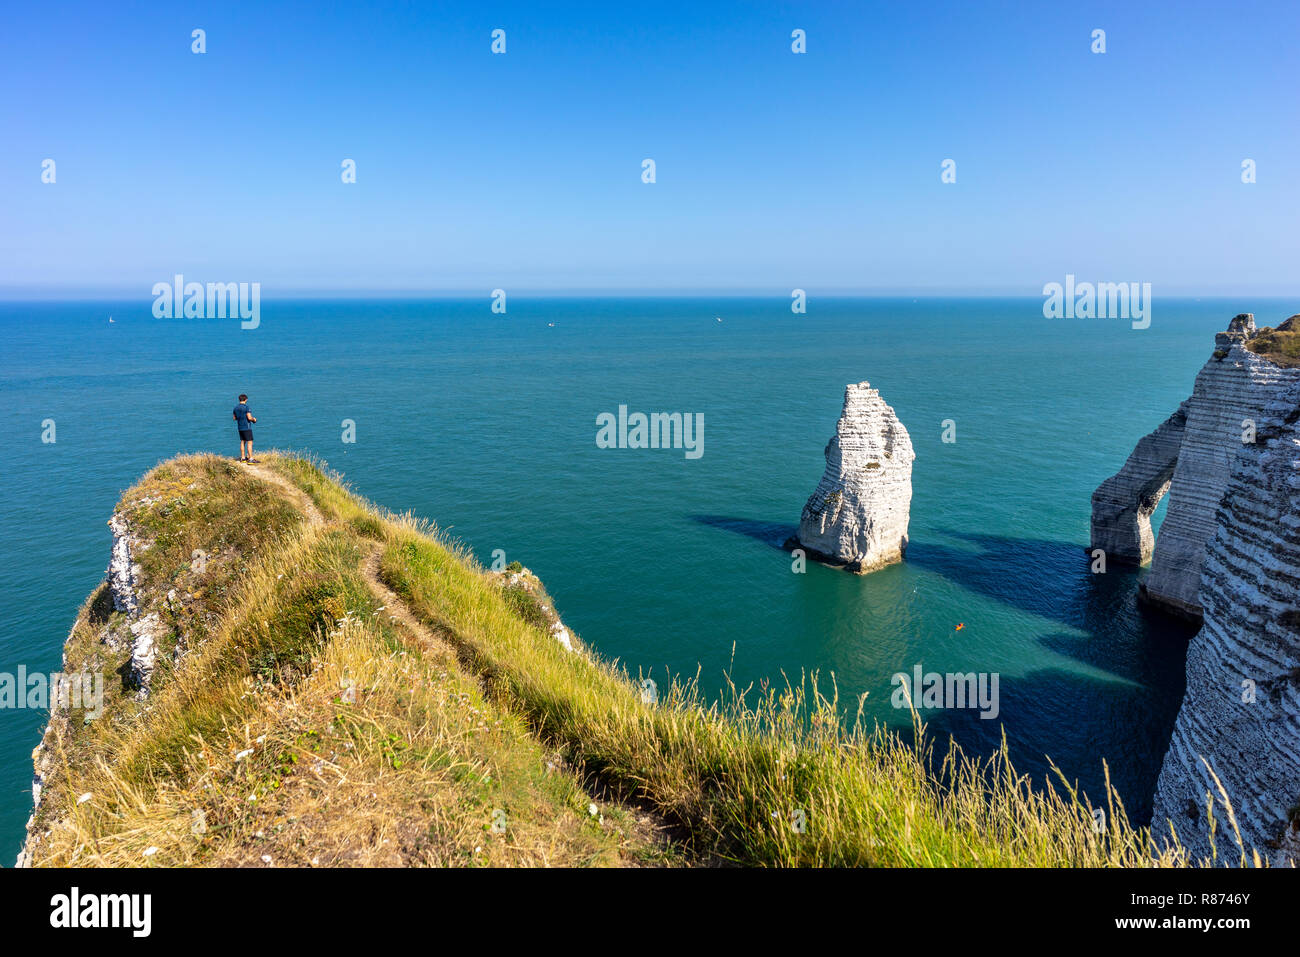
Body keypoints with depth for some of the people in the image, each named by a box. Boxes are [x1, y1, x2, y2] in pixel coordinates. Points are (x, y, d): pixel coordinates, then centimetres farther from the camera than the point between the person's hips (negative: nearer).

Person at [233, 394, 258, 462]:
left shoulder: (236, 408, 8)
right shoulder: (246, 407, -14)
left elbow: (235, 418, 16)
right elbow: (249, 418, -20)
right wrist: (254, 419, 0)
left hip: (240, 427, 8)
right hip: (246, 427, -8)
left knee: (242, 442, 13)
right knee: (250, 442, -7)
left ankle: (243, 458, 16)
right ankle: (250, 459, -11)